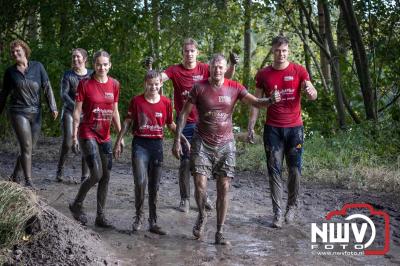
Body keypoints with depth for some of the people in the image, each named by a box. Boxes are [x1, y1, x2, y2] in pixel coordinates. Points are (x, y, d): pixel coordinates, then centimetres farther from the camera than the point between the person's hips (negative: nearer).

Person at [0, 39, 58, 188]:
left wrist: (52, 107, -6)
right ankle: (28, 181, -5)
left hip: (36, 113, 2)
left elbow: (47, 88, 1)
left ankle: (15, 177, 26)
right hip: (18, 112, -2)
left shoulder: (37, 67, 2)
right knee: (26, 147, -10)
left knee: (29, 148, 9)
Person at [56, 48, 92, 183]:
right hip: (69, 111, -1)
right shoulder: (68, 75, 1)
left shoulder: (91, 75, 6)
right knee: (67, 142, -11)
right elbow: (64, 94, -8)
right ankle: (60, 169, 11)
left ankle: (85, 175, 0)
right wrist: (75, 106, -23)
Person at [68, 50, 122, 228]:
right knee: (96, 174, -14)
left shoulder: (114, 84, 5)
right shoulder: (85, 84, -7)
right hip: (88, 134, -5)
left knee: (106, 176, 6)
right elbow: (77, 111, -6)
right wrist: (74, 136, -9)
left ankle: (101, 216, 16)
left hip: (105, 136, 5)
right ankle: (77, 205, 11)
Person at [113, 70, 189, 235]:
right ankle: (139, 215, 6)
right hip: (140, 144, -2)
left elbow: (171, 124, 14)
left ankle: (153, 222, 18)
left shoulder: (166, 102, 3)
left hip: (157, 144, 2)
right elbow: (127, 122, 5)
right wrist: (118, 142, 4)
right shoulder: (137, 101, -1)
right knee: (141, 182, -17)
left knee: (154, 186, 8)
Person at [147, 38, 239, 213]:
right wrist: (150, 68, -34)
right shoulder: (175, 70, -4)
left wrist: (232, 65, -22)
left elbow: (226, 77, -3)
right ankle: (185, 198, 15)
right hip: (185, 123, -2)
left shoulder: (204, 69, 1)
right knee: (185, 162, 3)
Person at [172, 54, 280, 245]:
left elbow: (256, 102, -11)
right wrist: (177, 140, -7)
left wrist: (271, 100, -34)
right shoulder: (199, 88, -6)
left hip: (225, 143, 2)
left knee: (224, 188, 1)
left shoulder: (234, 88, -2)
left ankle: (220, 233, 11)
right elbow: (184, 114, -2)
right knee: (200, 183, -11)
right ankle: (202, 216, 21)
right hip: (202, 142, -1)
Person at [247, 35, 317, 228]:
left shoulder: (298, 71, 0)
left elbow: (313, 96, -5)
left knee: (295, 170, 3)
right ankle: (277, 213, 6)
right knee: (274, 170, 1)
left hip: (294, 128, 0)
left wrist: (310, 91, -30)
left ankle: (292, 207, 22)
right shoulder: (263, 74, 3)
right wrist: (250, 127, -2)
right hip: (272, 129, 1)